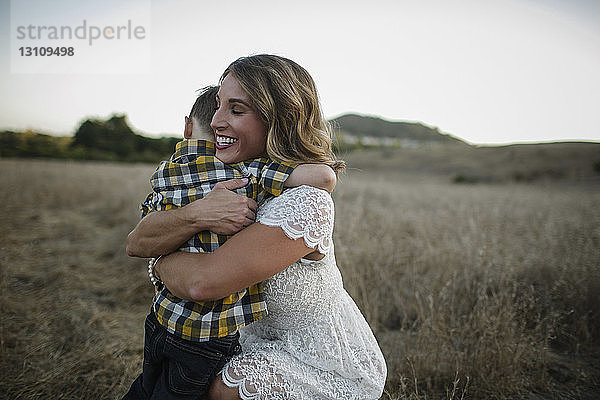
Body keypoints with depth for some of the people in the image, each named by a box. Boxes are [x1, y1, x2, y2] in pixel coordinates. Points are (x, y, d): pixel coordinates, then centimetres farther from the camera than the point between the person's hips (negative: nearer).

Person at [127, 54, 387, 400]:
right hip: (270, 334, 6)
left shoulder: (307, 203, -32)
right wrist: (196, 213, -36)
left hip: (332, 370, -6)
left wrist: (161, 262, -15)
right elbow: (136, 243, -17)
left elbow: (203, 281, -37)